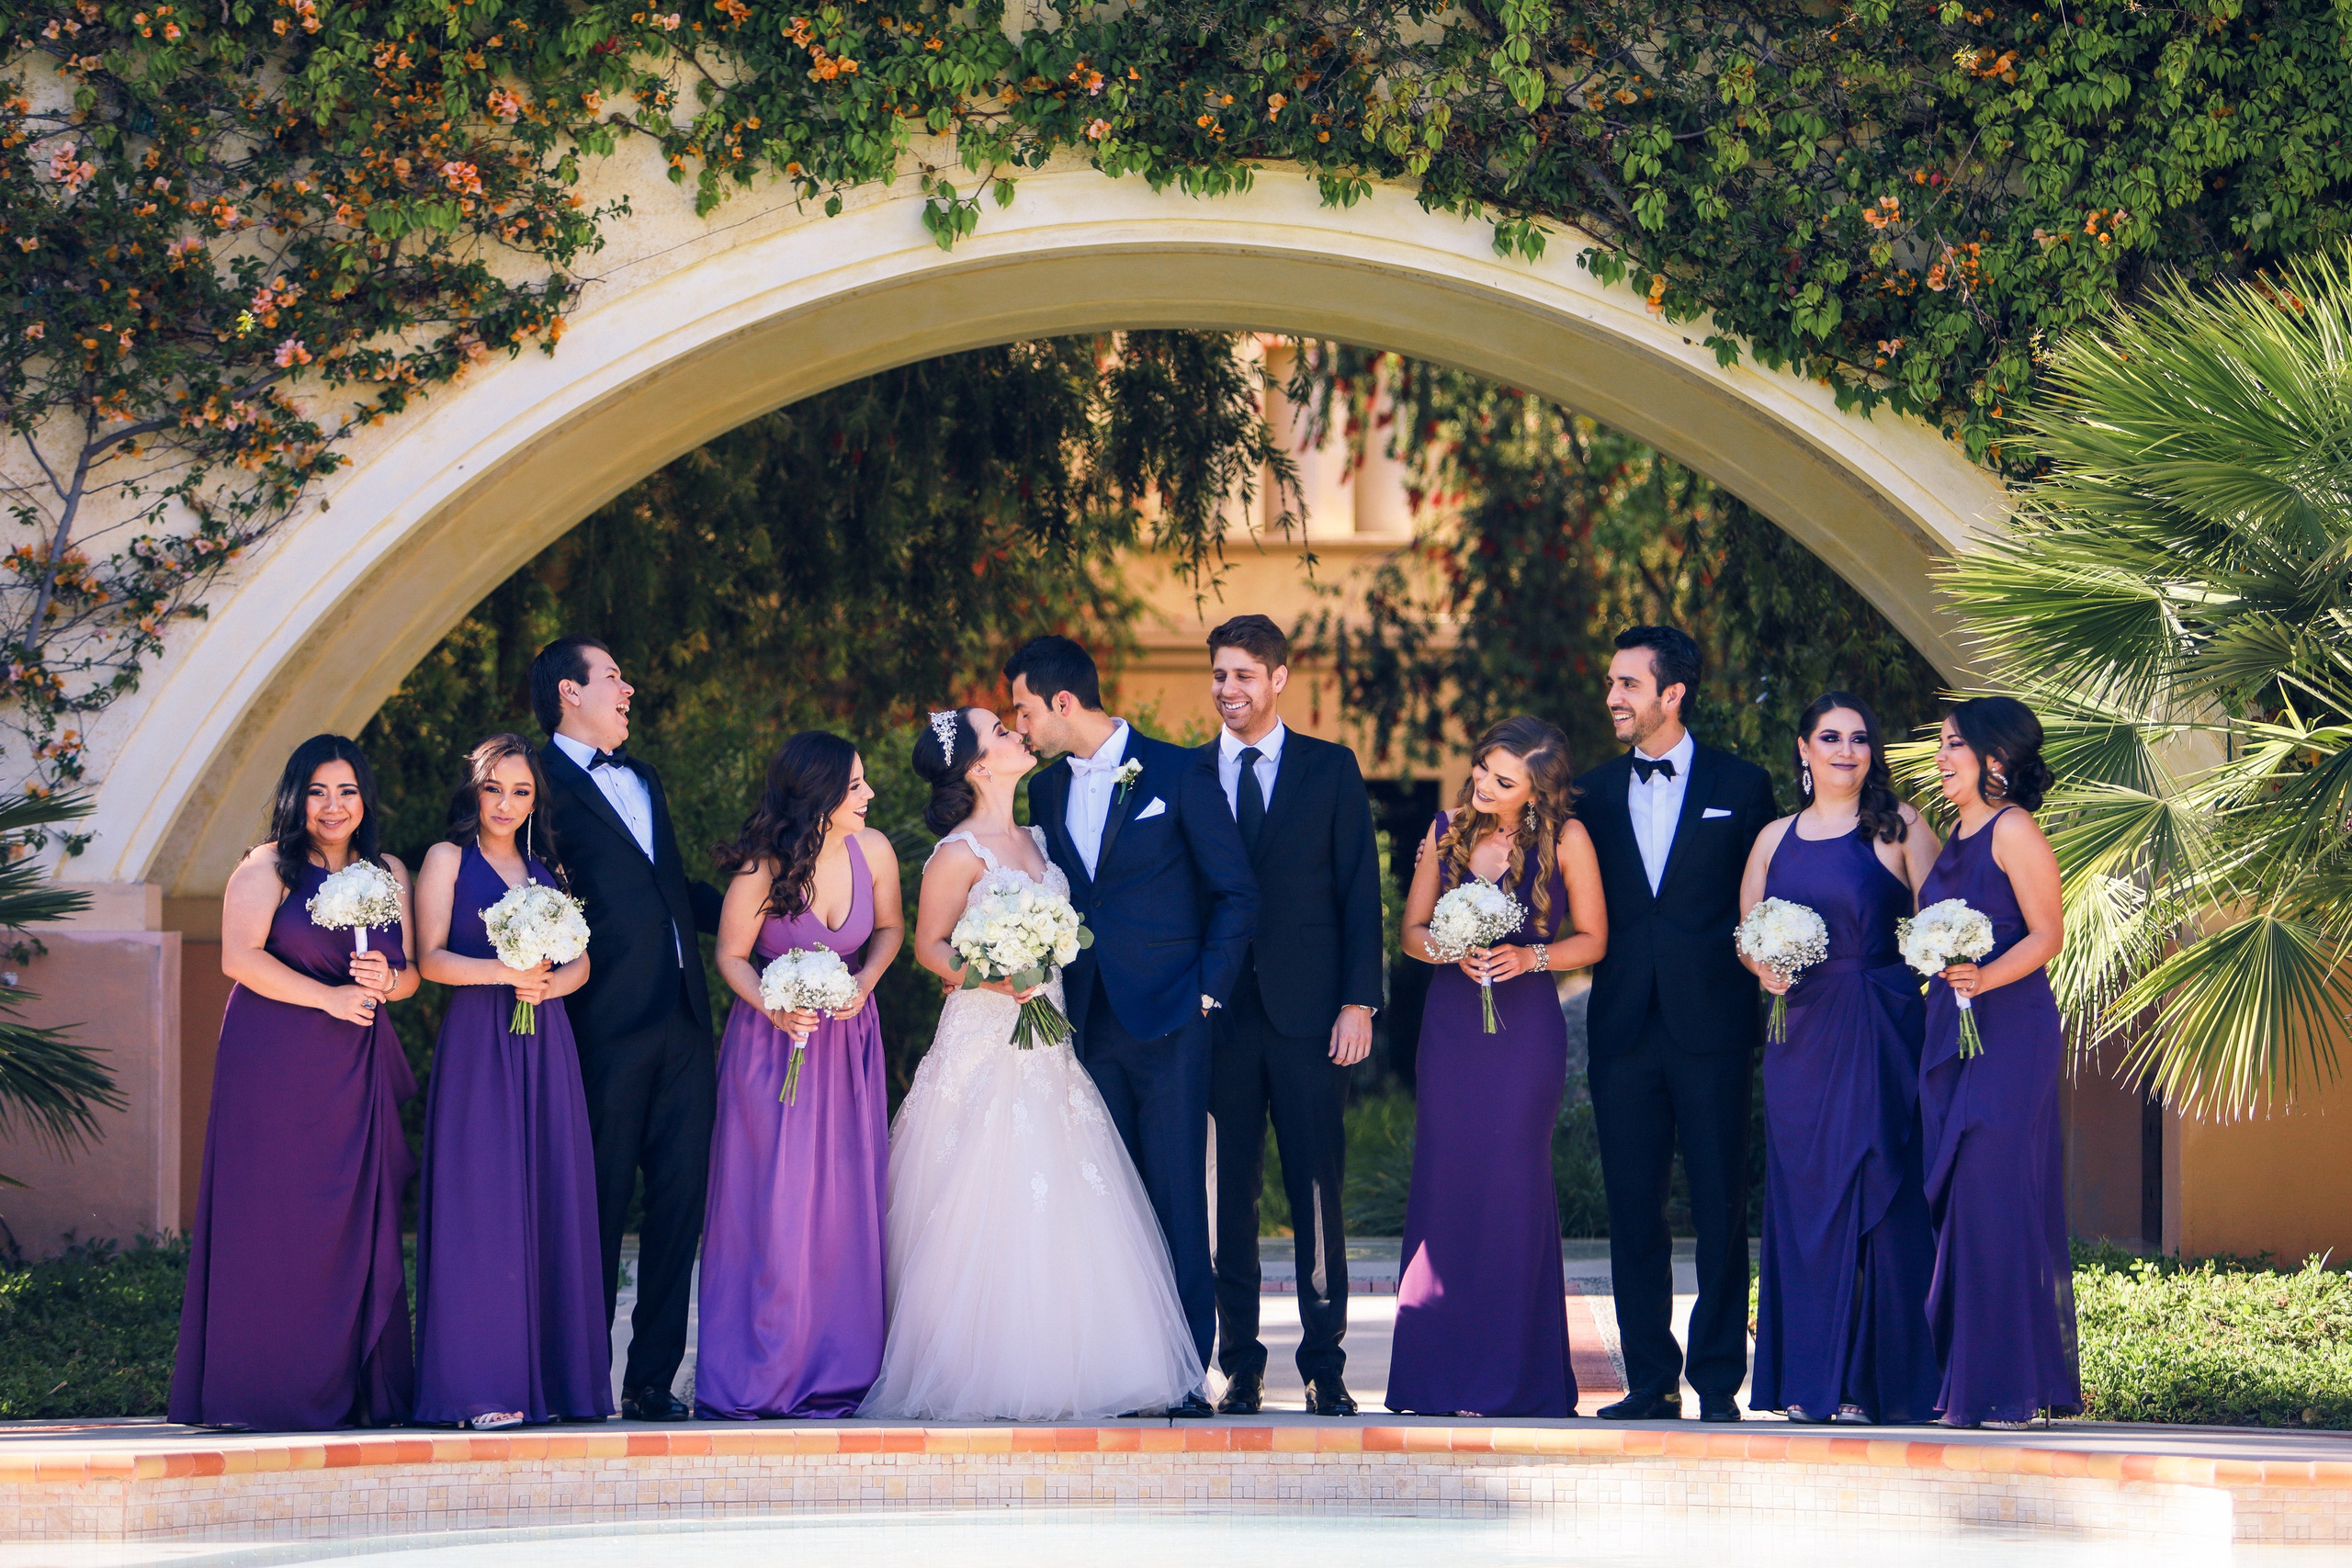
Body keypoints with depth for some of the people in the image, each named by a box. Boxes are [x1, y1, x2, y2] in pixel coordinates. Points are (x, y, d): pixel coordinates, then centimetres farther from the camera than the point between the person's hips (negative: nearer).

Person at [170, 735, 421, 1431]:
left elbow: (410, 974, 17)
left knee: (357, 1227, 0)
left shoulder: (389, 875, 16)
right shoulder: (267, 868, 1)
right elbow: (239, 957, -11)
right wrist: (326, 997, -15)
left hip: (356, 1072, 5)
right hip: (274, 1067, -5)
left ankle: (355, 1391, 2)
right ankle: (269, 1391, -4)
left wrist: (387, 980, -7)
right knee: (273, 1225, -5)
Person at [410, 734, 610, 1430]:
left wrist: (548, 983, -9)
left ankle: (550, 1379, 2)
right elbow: (431, 959, -4)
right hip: (477, 1045, -4)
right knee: (482, 1204, -9)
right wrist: (506, 972, -16)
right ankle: (482, 1387, -10)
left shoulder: (548, 869, 18)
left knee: (550, 1201, 0)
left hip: (545, 1047, 4)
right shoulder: (448, 859, 6)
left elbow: (580, 961, 12)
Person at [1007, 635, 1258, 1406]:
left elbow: (1236, 892, -1)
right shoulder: (1048, 790, 14)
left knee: (1176, 1200, -5)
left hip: (1165, 1020, -5)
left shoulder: (1178, 773, -3)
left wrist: (1208, 989, -5)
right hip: (1086, 1024, 5)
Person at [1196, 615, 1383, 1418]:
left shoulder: (1331, 770, 7)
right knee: (1228, 1193, 2)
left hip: (1307, 1012, -1)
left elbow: (1359, 892, 4)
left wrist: (1357, 1002, -4)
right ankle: (1240, 1366, 7)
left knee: (1318, 1191, -2)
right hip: (1218, 1013, 1)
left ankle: (1324, 1365, 2)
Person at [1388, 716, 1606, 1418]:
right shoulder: (1447, 830, 4)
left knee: (1513, 1184, -3)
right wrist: (1454, 951, -12)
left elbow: (1592, 938, 1)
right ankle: (1443, 1376, 7)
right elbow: (1412, 930, 8)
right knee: (1444, 1184, 1)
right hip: (1451, 1020, 3)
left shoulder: (1566, 839, -5)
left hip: (1526, 1027, -3)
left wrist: (1529, 957, -15)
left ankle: (1517, 1377, 5)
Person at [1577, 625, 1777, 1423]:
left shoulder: (1741, 786, 4)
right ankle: (1650, 1378, 8)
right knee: (1632, 1206, 3)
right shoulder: (1596, 790, 12)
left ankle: (1719, 1379, 2)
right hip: (1624, 1024, 3)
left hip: (1711, 1023, -3)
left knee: (1720, 1204, -2)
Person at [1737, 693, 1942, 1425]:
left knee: (1873, 1197, -6)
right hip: (1800, 1034, 4)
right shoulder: (1776, 839, 14)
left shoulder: (1898, 828, 2)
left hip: (1882, 1033, -4)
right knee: (1802, 1195, 2)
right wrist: (1763, 966, -5)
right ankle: (1807, 1383, 6)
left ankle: (1871, 1380, -2)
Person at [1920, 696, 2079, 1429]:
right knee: (1955, 1201, 5)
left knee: (1996, 1196, -10)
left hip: (2010, 1031, -8)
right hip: (1953, 1035, 9)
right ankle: (1963, 1386, 8)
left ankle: (2011, 1384, -7)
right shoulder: (1959, 834, 18)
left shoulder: (2013, 831, -7)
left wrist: (1982, 978, -25)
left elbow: (2046, 934, -13)